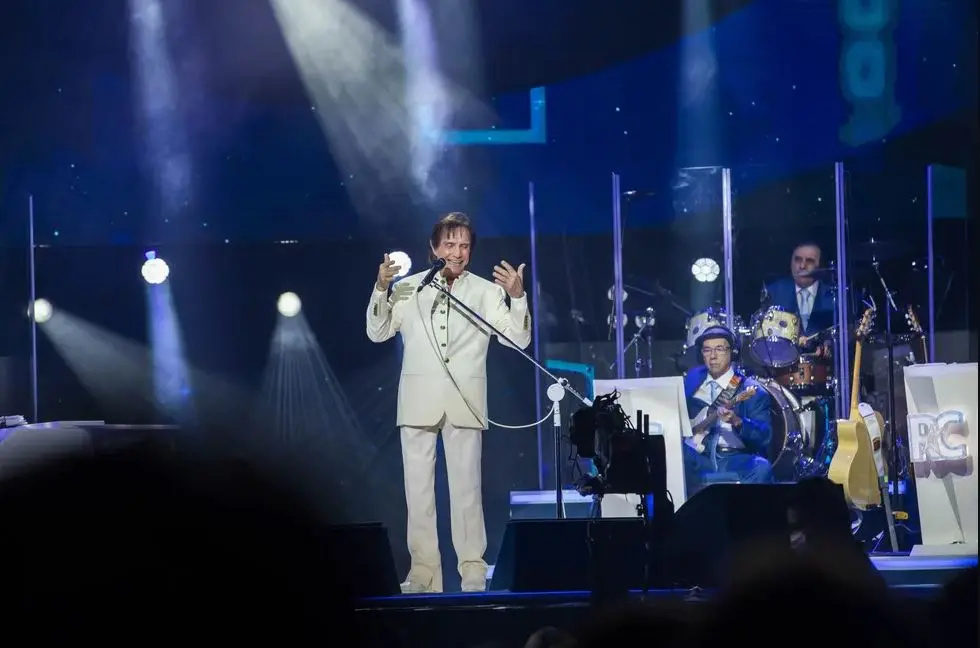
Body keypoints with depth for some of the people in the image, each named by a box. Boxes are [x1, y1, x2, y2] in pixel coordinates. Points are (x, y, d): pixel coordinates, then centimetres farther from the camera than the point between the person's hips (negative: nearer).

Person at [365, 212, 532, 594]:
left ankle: (472, 569, 1)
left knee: (466, 486, -2)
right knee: (418, 487, 1)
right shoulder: (409, 288, 7)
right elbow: (377, 333, 6)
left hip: (465, 401, -1)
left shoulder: (486, 291, 4)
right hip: (419, 400, 1)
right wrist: (381, 289, -9)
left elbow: (519, 339, 0)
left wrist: (517, 297, -17)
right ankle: (423, 570, 4)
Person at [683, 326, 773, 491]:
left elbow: (764, 435, -10)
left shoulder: (750, 390, 1)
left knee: (761, 468, -35)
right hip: (695, 458, 2)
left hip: (733, 460, -2)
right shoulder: (693, 378, 15)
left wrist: (737, 421, -29)